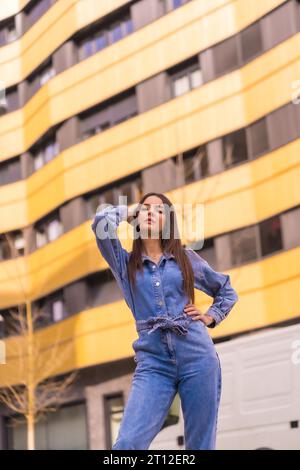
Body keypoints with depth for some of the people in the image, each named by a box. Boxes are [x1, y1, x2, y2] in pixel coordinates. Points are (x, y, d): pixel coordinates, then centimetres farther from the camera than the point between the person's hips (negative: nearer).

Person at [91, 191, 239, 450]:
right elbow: (101, 220, -6)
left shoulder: (187, 258, 13)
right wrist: (130, 212, 12)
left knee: (200, 446, 2)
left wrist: (210, 317, 10)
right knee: (127, 444, -17)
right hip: (153, 363, 0)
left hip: (197, 357, 1)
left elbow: (228, 291, 26)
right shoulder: (125, 262, 10)